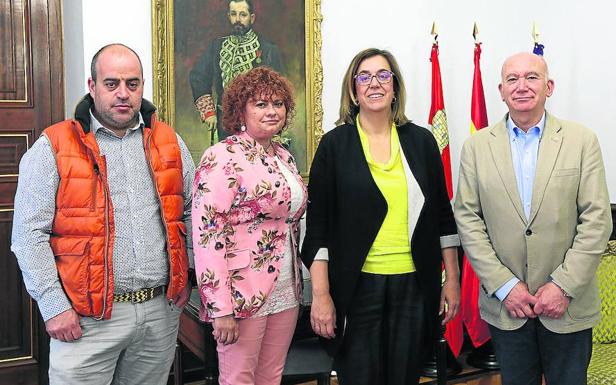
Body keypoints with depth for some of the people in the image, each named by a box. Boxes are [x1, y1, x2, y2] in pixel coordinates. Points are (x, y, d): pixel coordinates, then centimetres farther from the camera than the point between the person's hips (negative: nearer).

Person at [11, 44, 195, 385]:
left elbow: (191, 212, 17)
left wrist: (185, 275, 10)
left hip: (162, 309, 4)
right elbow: (29, 234, -7)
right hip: (87, 318, -3)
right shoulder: (53, 148, -4)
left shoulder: (168, 142, 9)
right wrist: (53, 305, -12)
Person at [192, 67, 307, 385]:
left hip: (286, 292, 7)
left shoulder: (284, 156, 12)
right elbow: (208, 234, -19)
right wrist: (221, 308, -21)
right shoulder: (223, 157, -13)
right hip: (242, 295, -7)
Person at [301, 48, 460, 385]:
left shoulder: (421, 140, 6)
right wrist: (320, 294, -8)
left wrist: (452, 278, 8)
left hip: (414, 284, 2)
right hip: (357, 285, -2)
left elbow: (442, 215, 11)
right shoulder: (334, 145, -1)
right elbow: (317, 225, -3)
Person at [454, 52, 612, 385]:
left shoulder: (582, 141, -1)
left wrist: (564, 285, -12)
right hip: (505, 307, 1)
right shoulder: (477, 146, 1)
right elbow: (467, 218, -3)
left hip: (568, 307, 0)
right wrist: (504, 285, -9)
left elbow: (597, 220, -5)